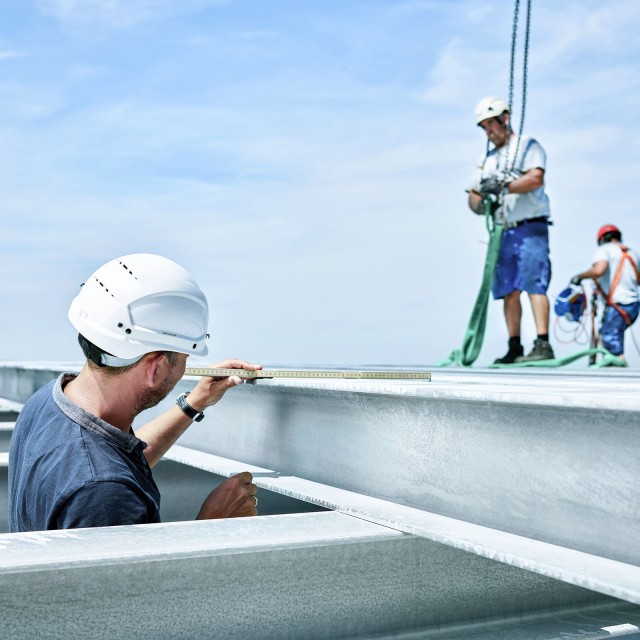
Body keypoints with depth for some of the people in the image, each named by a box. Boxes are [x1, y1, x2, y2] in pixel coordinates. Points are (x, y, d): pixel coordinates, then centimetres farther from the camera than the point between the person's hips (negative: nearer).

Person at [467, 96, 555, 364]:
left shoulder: (528, 145, 3)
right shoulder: (487, 158, 23)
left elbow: (536, 178, -16)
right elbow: (473, 196, 17)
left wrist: (503, 186, -21)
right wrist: (480, 203, -6)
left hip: (530, 228, -6)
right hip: (502, 232, 7)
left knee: (533, 284, -16)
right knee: (508, 290, 3)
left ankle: (543, 344, -19)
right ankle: (514, 348, 6)